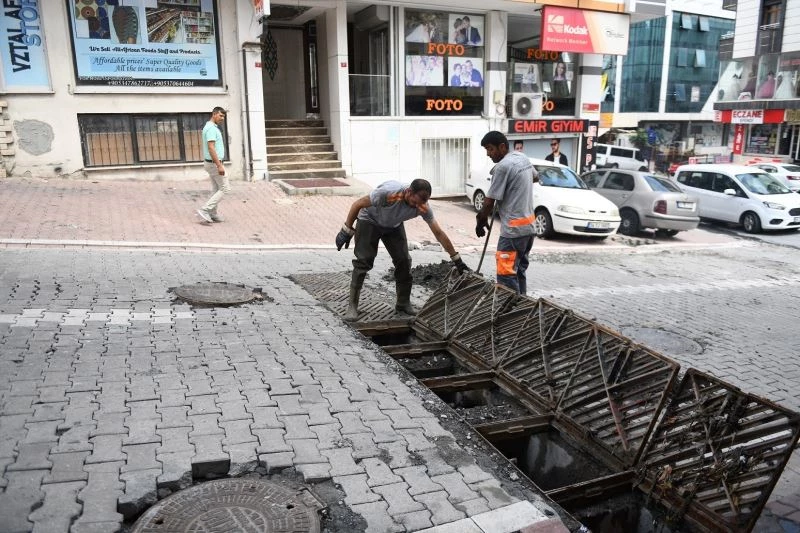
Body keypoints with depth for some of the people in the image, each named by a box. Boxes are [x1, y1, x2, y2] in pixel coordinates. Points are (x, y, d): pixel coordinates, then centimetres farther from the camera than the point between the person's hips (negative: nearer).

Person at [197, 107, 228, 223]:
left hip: (212, 163, 10)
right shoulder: (211, 128, -18)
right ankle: (204, 210, -9)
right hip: (214, 163, -10)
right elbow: (211, 148, -26)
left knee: (216, 189, 13)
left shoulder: (212, 127, 15)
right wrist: (219, 165, -28)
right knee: (225, 188, -7)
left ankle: (212, 214, 17)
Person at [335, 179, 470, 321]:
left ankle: (403, 303, 8)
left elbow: (439, 233, -18)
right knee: (363, 261, -13)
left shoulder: (423, 207, -25)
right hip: (369, 221, -4)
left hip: (394, 226, 4)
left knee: (404, 261, -6)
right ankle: (352, 306, -6)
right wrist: (346, 231, -23)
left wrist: (457, 260, -18)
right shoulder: (388, 192, -40)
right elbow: (358, 204, -26)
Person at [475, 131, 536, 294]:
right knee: (519, 270, 18)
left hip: (513, 229, -10)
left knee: (507, 275, -8)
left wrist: (481, 221, 1)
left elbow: (489, 201, -13)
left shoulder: (503, 166, -17)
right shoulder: (523, 158, 11)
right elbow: (535, 176, 34)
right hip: (528, 225, 10)